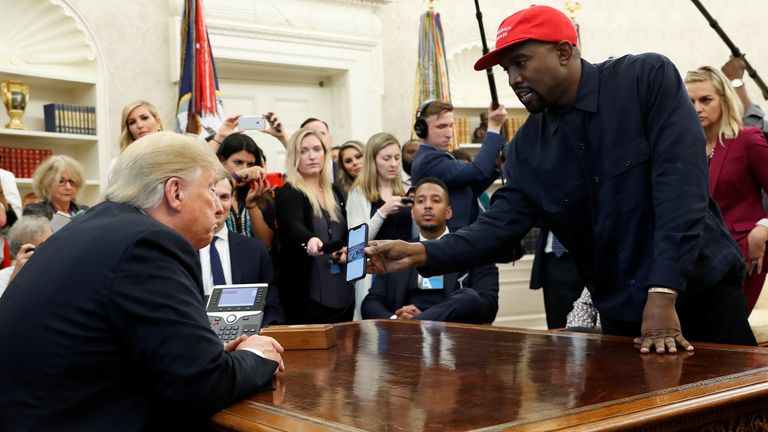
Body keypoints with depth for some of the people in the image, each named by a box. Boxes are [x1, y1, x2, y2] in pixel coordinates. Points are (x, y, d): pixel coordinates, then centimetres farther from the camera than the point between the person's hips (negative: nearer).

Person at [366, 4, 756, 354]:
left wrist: (663, 293, -28)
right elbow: (502, 224, -5)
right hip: (620, 314, 4)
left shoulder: (648, 78, -12)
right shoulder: (527, 147, 1)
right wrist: (421, 253, -22)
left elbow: (680, 184, -20)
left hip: (702, 294, -3)